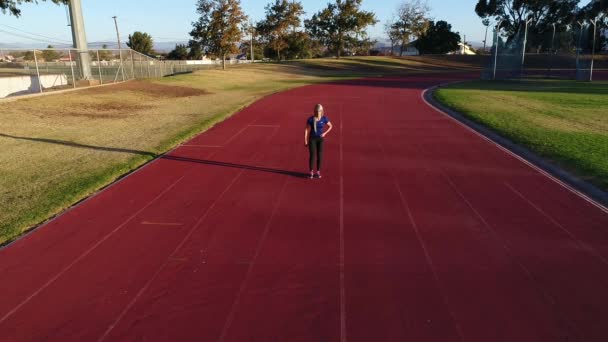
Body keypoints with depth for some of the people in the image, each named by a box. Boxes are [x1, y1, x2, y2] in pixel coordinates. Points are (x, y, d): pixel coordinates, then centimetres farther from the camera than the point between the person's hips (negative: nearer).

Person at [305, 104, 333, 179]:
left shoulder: (324, 118, -7)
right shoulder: (310, 119, -11)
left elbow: (330, 126, 8)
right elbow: (307, 130, -4)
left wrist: (325, 133, -6)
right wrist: (305, 140, -6)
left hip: (320, 139, 2)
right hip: (312, 138, -1)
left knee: (320, 155, 3)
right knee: (312, 155, -5)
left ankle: (318, 171, 17)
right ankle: (311, 172, 5)